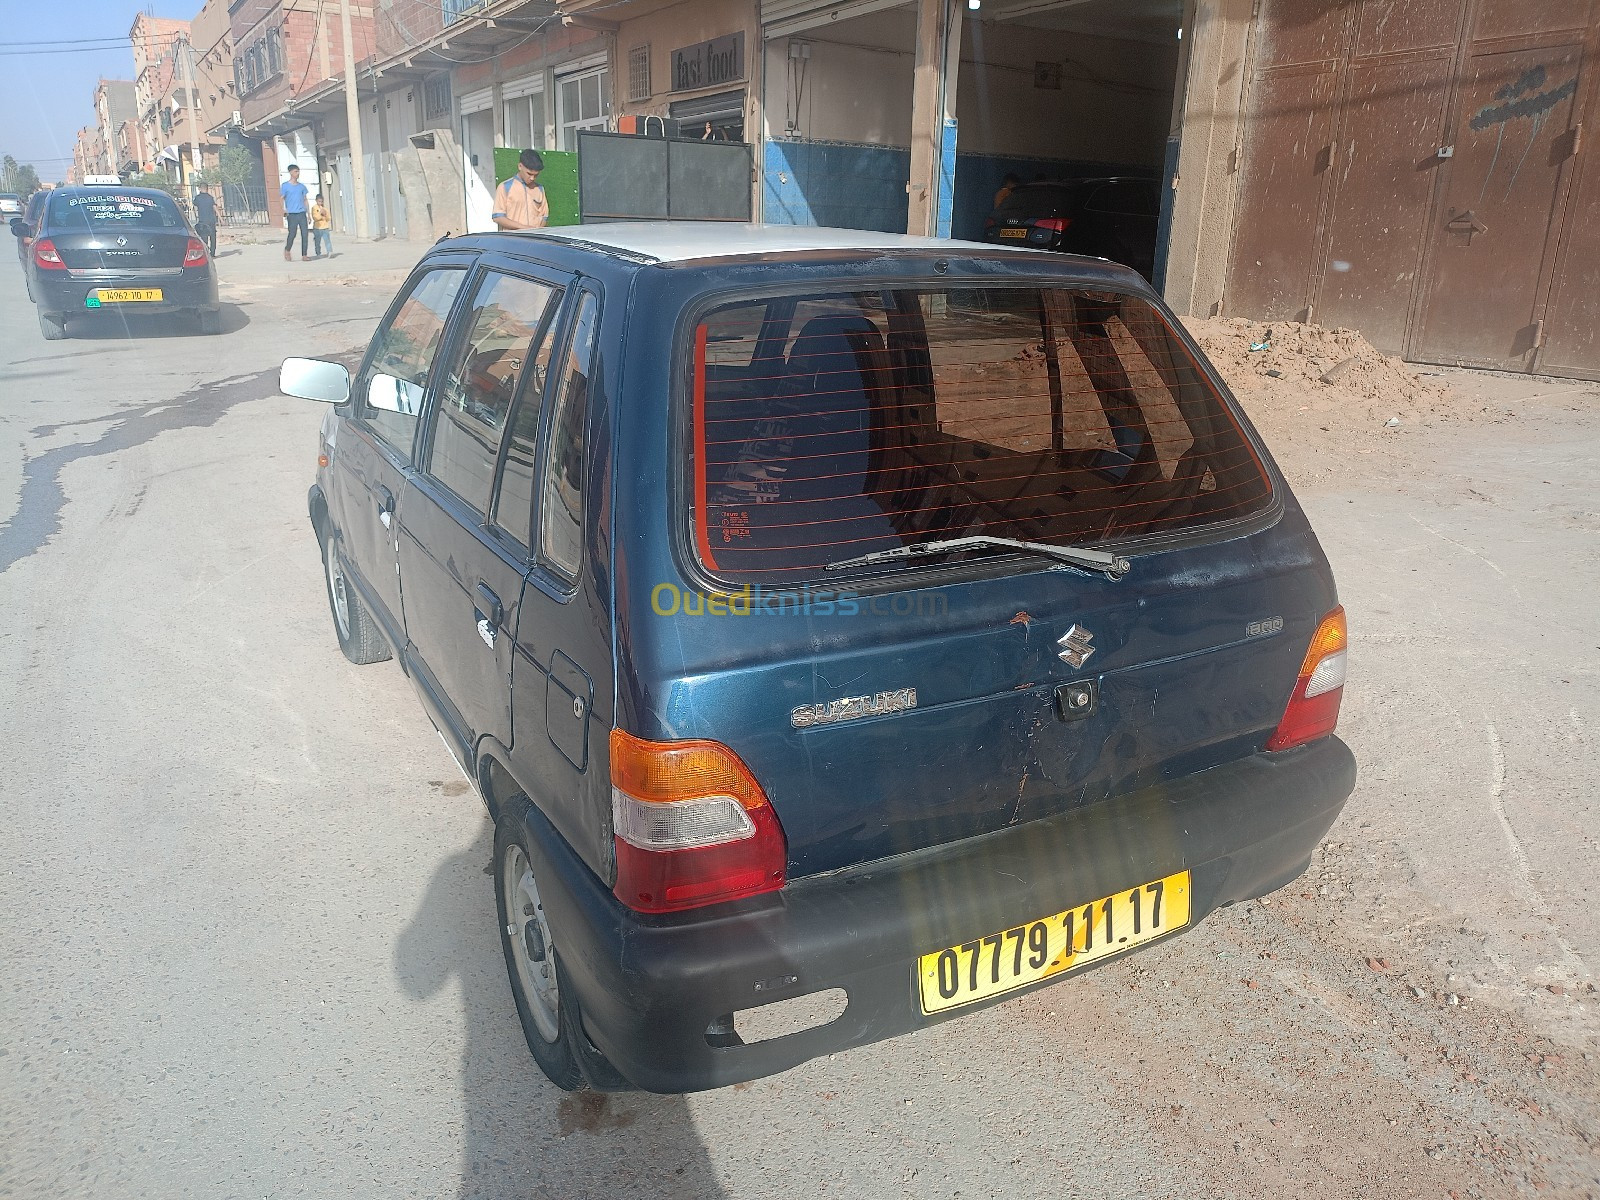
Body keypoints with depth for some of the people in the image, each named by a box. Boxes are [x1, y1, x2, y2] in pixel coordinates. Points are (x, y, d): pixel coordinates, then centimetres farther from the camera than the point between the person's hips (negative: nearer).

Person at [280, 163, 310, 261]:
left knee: (304, 234, -4)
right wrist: (284, 210, -15)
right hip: (292, 214, -4)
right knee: (292, 234, -7)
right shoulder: (285, 186, 2)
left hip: (302, 213, 4)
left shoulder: (302, 186, 14)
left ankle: (304, 255, 0)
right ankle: (287, 250, 19)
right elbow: (281, 199, 1)